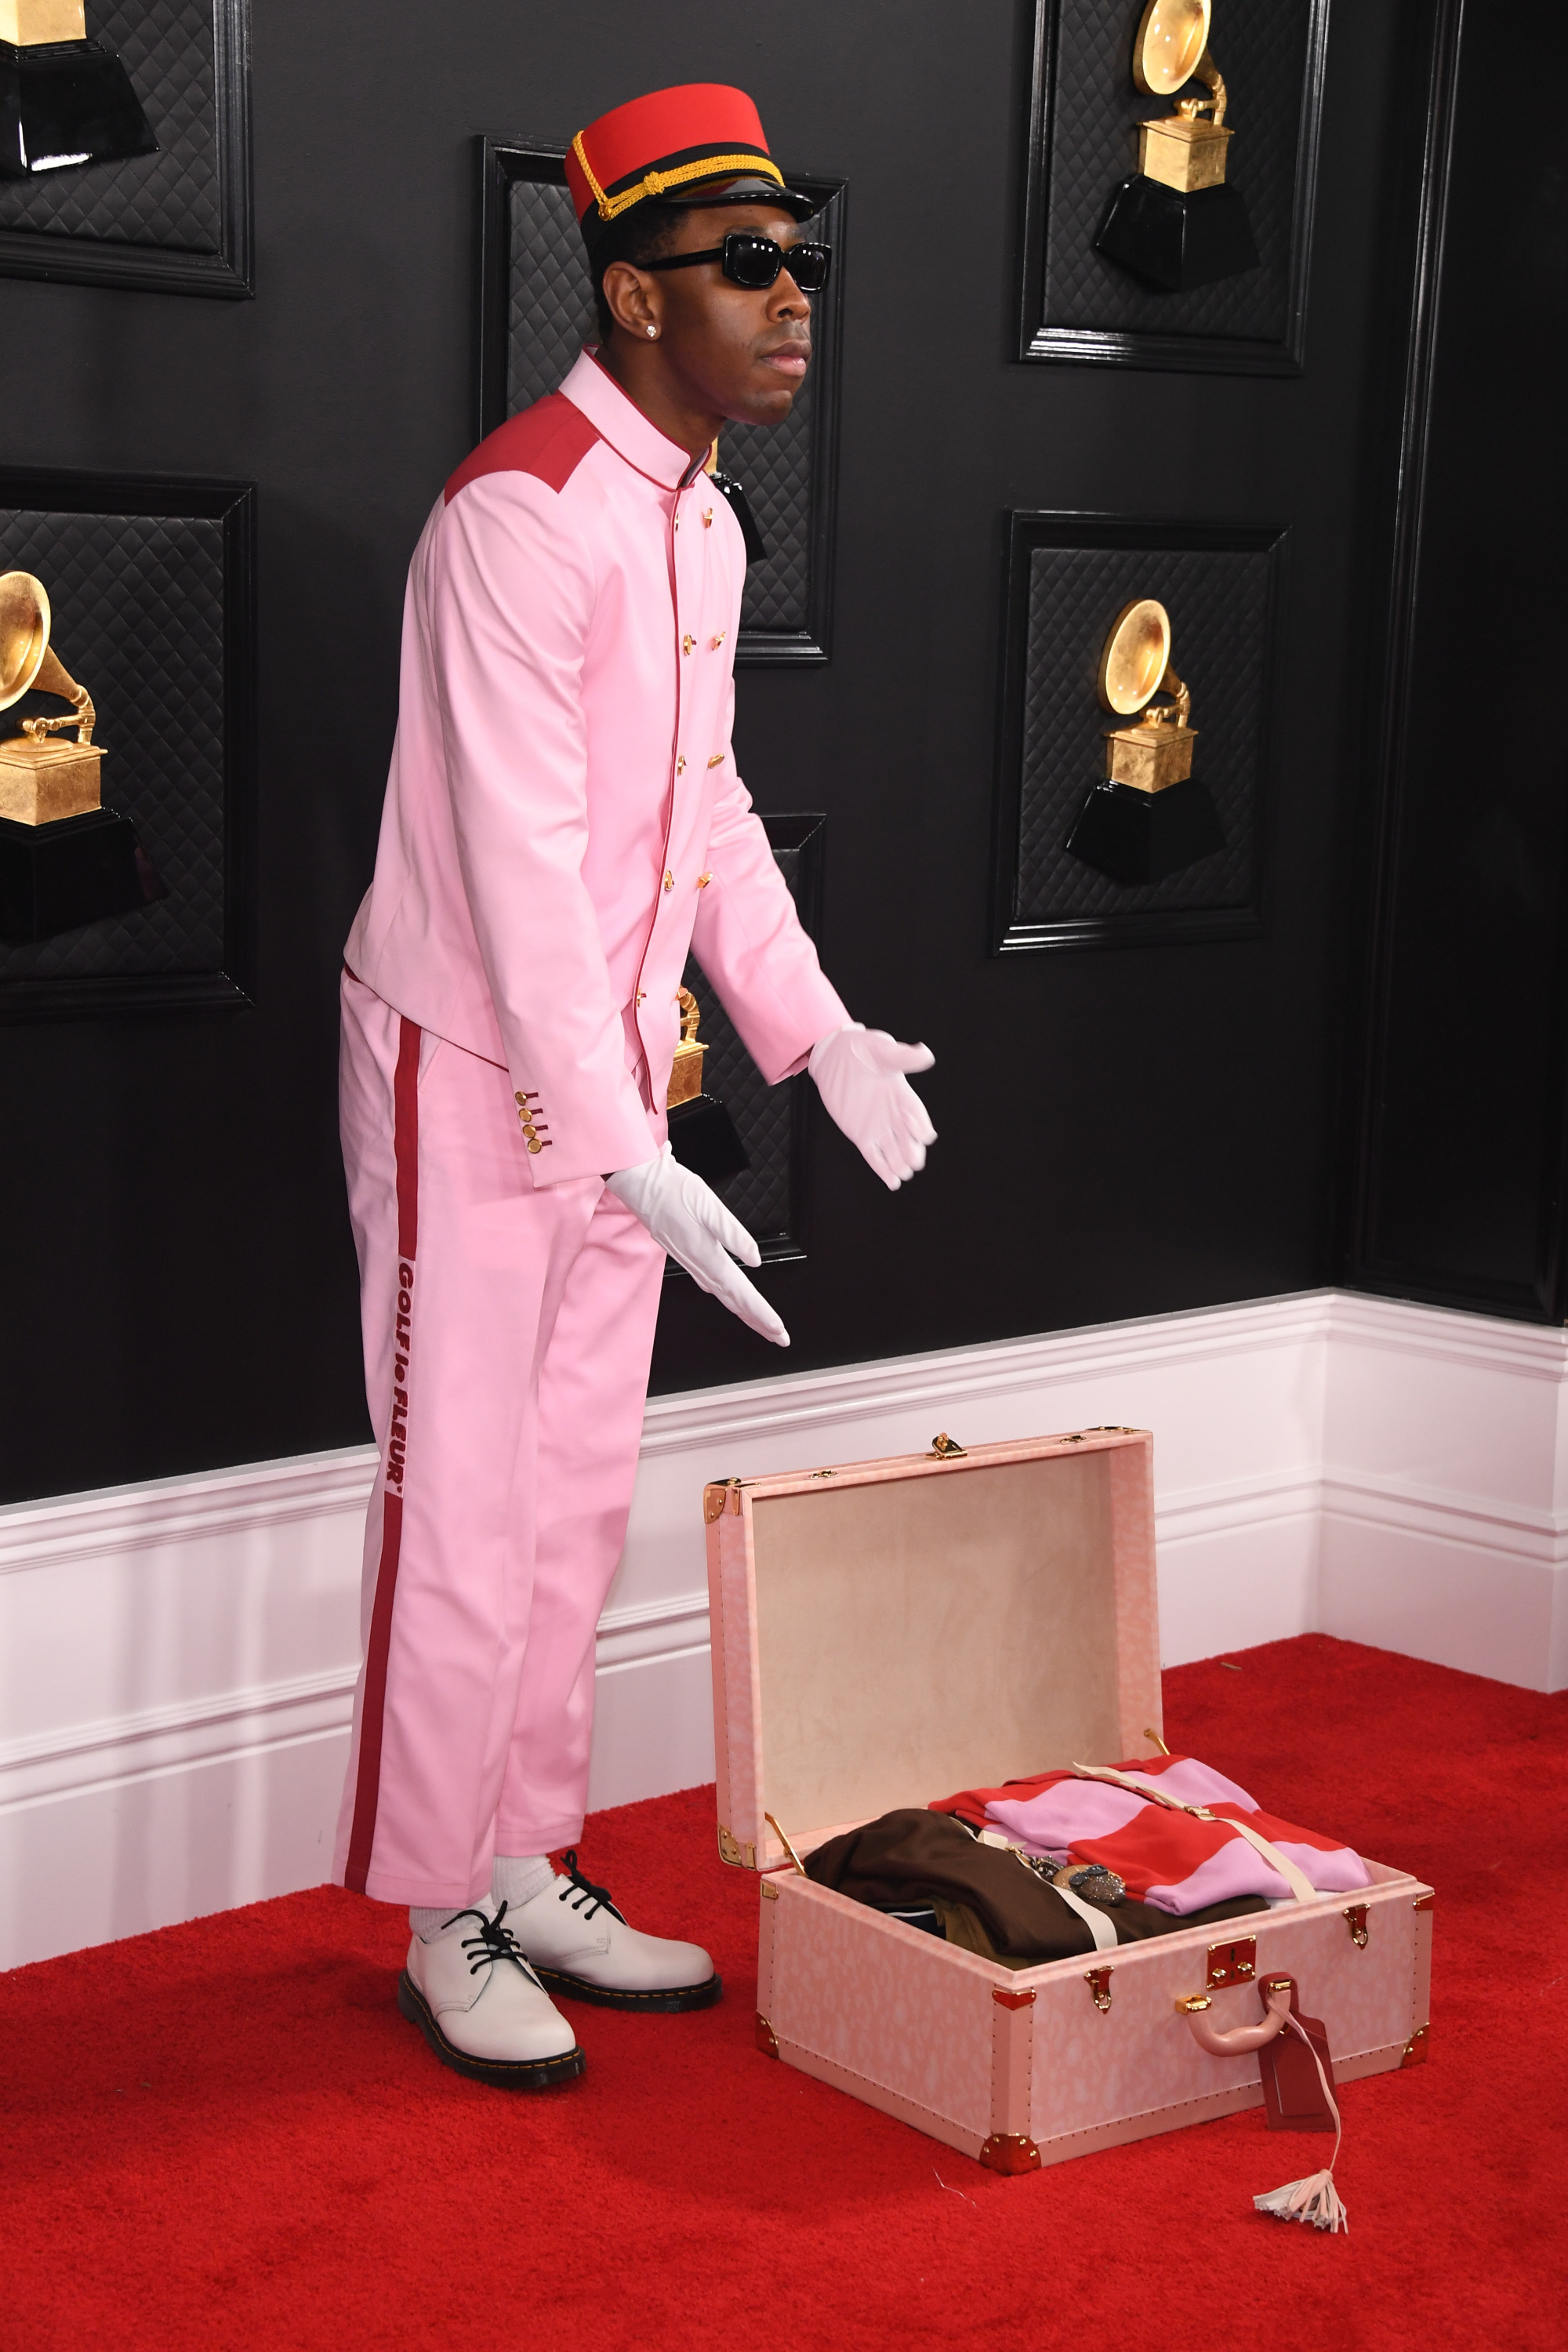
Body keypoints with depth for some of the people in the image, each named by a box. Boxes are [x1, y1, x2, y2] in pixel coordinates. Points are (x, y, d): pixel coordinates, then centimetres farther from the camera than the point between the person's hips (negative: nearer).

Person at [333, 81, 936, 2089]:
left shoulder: (703, 524, 8)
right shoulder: (521, 515, -21)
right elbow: (521, 859, -26)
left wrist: (815, 1030, 11)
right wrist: (630, 1157, -29)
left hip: (611, 1073, 9)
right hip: (470, 1074, -9)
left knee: (578, 1501, 15)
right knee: (463, 1518, 0)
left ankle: (534, 1873, 27)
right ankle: (446, 1927, 14)